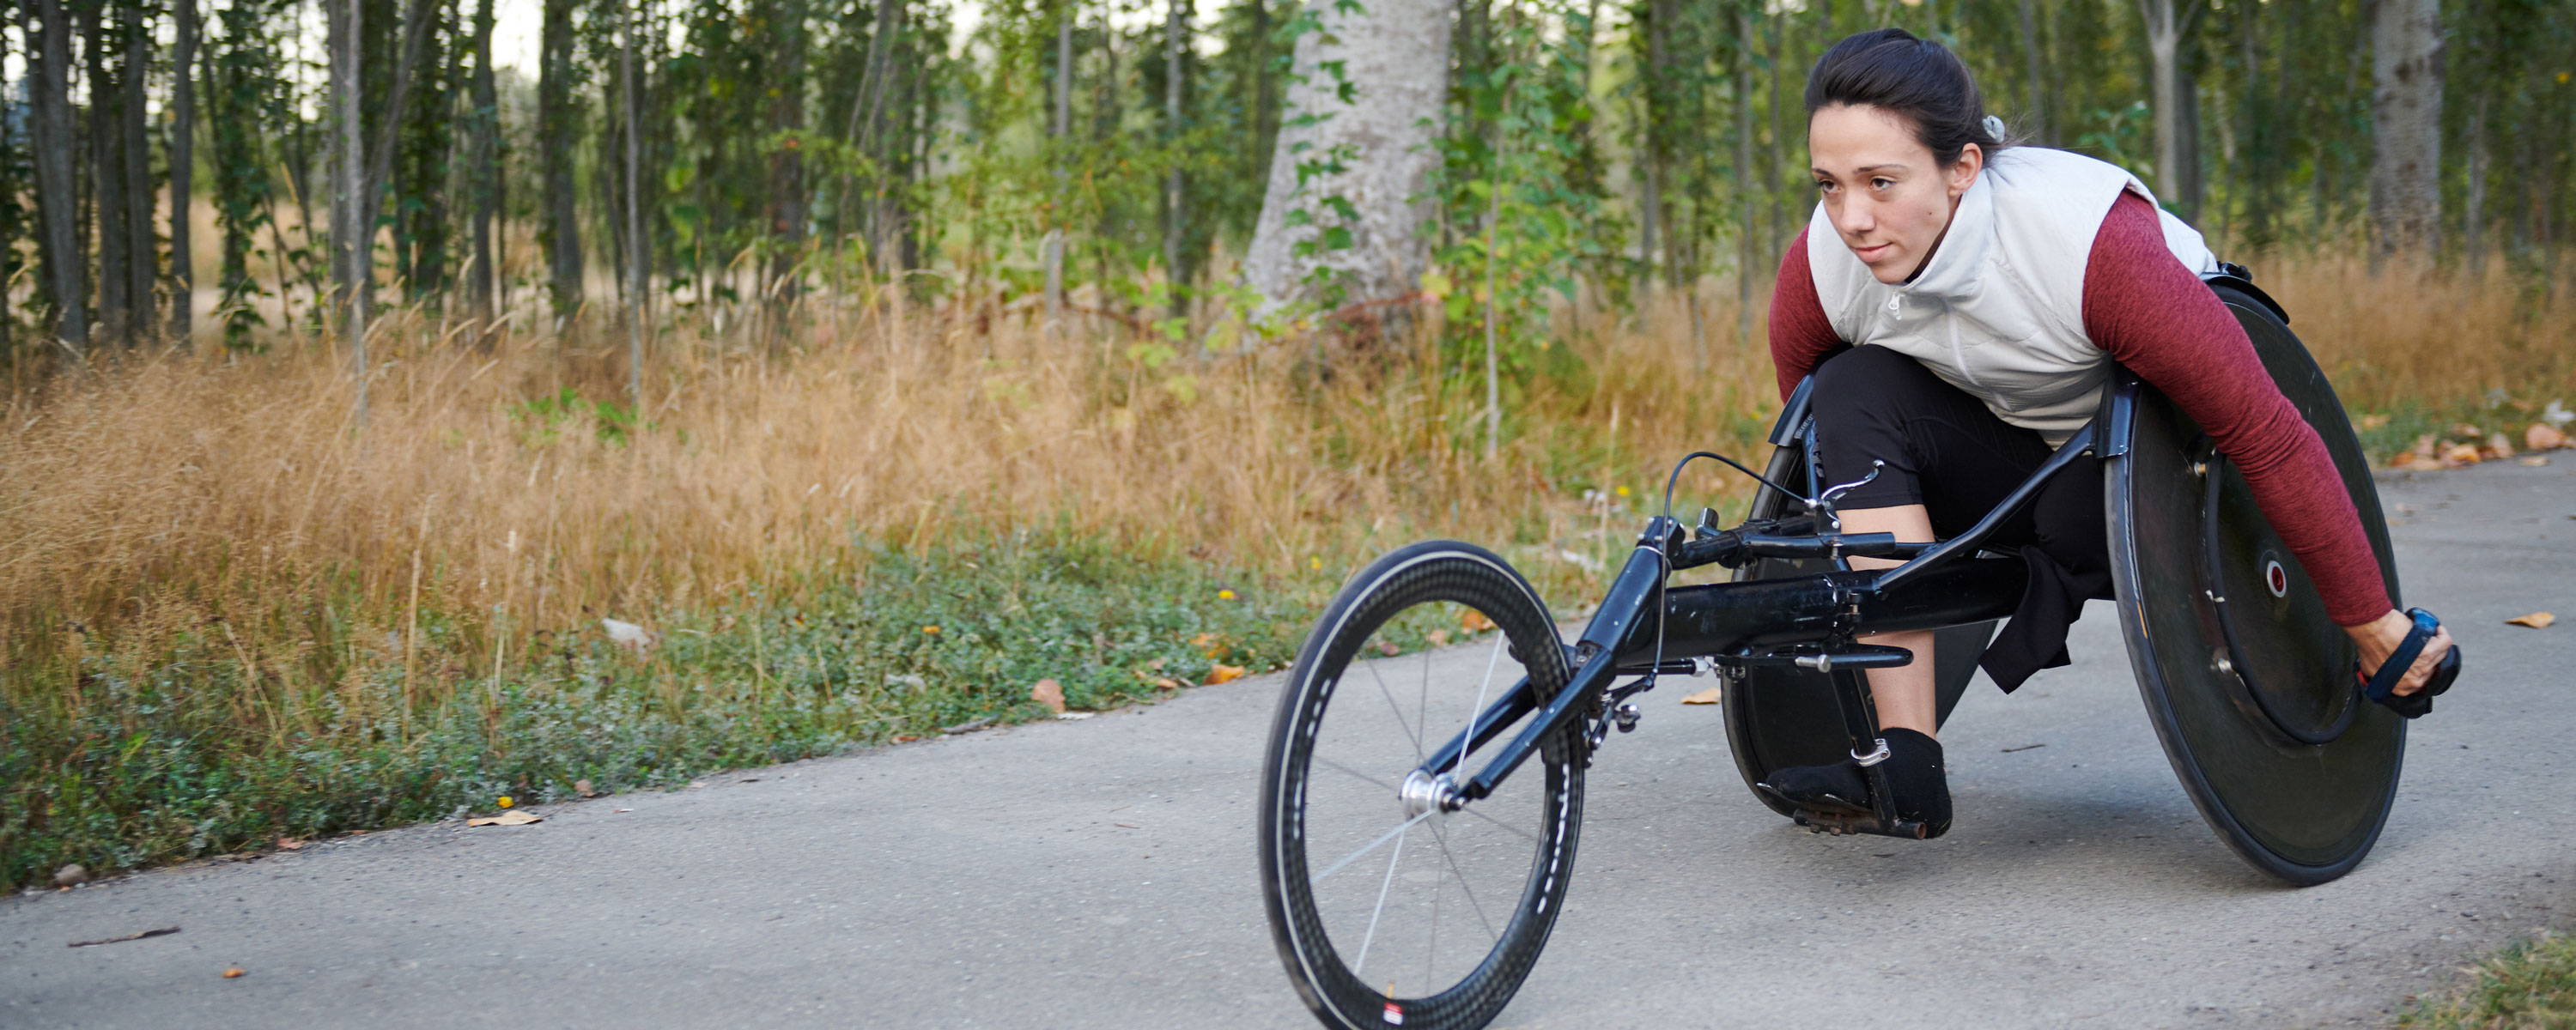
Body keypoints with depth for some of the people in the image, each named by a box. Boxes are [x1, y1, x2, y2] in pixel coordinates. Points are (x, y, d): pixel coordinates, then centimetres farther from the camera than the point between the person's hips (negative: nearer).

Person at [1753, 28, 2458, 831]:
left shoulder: (2090, 242, -36)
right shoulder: (1819, 268, -22)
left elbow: (2268, 434, -31)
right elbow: (1814, 440, -2)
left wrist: (2374, 624, -25)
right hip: (2017, 453, 4)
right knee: (1856, 391, -26)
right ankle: (1905, 758, -32)